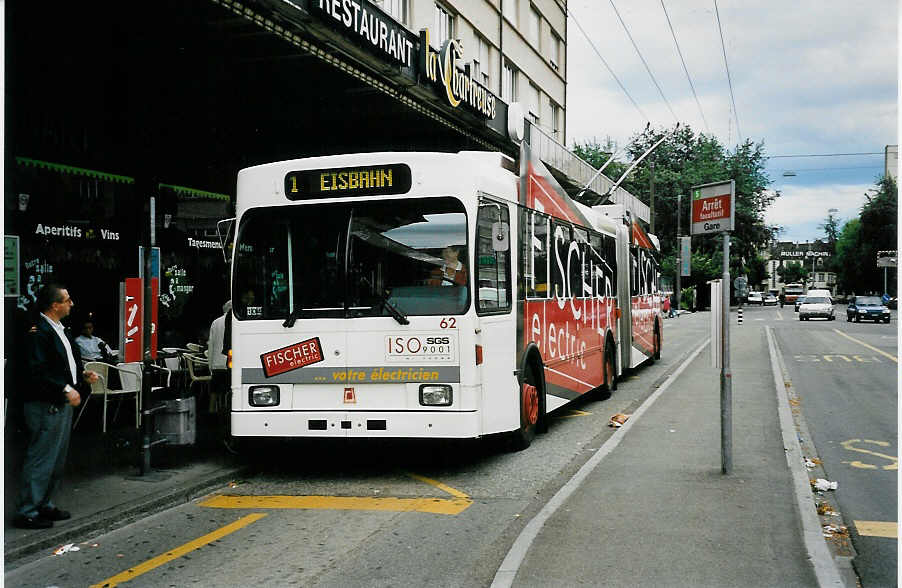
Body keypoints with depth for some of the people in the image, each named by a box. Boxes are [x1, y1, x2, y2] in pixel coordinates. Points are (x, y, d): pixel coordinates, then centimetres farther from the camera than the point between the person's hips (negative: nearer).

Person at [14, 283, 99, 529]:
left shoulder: (59, 330, 14)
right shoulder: (39, 332, -17)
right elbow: (38, 371, -24)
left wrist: (83, 374, 7)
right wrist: (66, 390, -24)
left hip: (62, 404, 10)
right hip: (45, 406, -10)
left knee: (56, 461, 17)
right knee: (40, 460, -5)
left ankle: (44, 505, 28)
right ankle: (26, 512, 3)